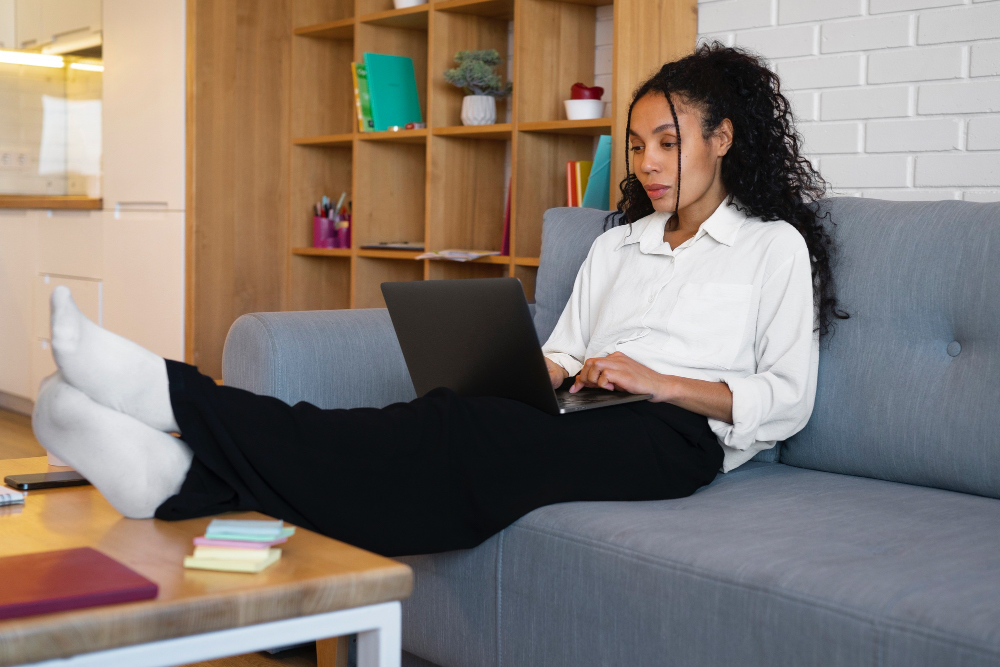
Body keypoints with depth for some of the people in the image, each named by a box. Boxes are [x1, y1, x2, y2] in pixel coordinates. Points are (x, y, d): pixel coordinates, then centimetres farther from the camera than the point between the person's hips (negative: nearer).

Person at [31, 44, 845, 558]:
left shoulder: (776, 245, 10)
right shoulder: (617, 244, 27)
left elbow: (786, 402, 1)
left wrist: (661, 382, -11)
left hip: (674, 436, -5)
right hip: (582, 425, 6)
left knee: (465, 434, -33)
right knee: (453, 423, -29)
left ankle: (172, 395, -45)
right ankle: (179, 470, -49)